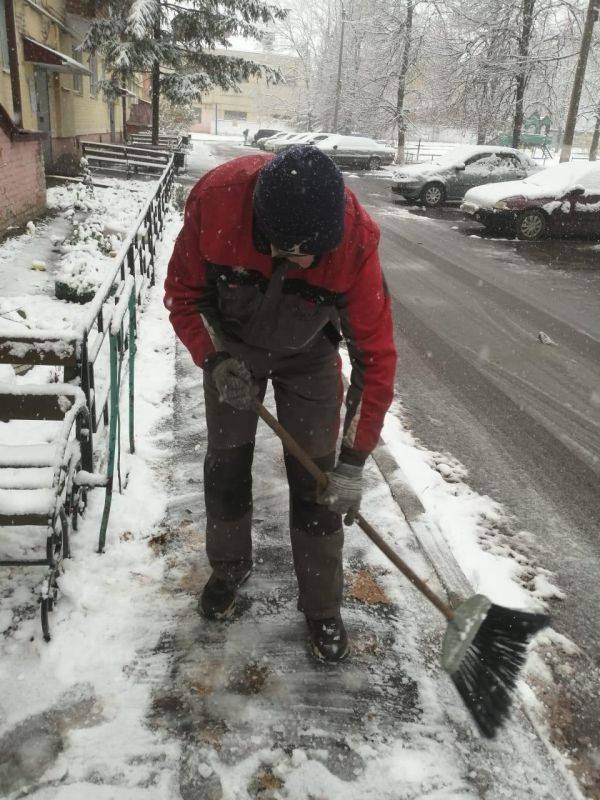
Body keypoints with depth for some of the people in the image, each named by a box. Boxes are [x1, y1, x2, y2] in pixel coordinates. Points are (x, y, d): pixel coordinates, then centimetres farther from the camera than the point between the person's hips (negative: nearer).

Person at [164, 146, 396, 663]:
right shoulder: (215, 199, -33)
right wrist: (214, 361, -29)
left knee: (315, 480, -1)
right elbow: (182, 294, -14)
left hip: (309, 357, -1)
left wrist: (353, 460, -27)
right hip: (232, 347, 2)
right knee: (226, 467, 9)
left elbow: (376, 355, -28)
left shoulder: (356, 239, -35)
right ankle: (229, 569, 37)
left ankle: (322, 609, 20)